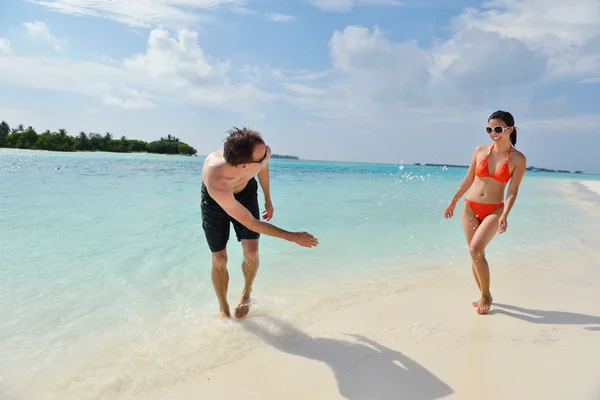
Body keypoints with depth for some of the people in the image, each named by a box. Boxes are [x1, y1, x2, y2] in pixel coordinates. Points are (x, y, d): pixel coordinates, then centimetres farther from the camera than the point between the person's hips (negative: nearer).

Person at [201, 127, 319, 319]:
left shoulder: (263, 152, -34)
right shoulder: (216, 182, -46)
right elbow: (250, 223, -34)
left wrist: (268, 199, 8)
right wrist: (293, 237, -29)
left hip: (245, 191, 3)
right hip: (215, 200, -3)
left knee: (251, 253, -3)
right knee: (219, 260, 0)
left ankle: (246, 294, 27)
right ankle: (223, 310, 26)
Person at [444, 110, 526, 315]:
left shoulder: (518, 159, -5)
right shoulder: (480, 150, 1)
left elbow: (513, 190, -8)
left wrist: (505, 215, -20)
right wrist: (453, 201, 13)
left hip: (494, 210, -3)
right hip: (470, 208, 3)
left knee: (476, 249, -20)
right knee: (475, 253, 5)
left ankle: (486, 295, 1)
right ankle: (484, 295, 23)